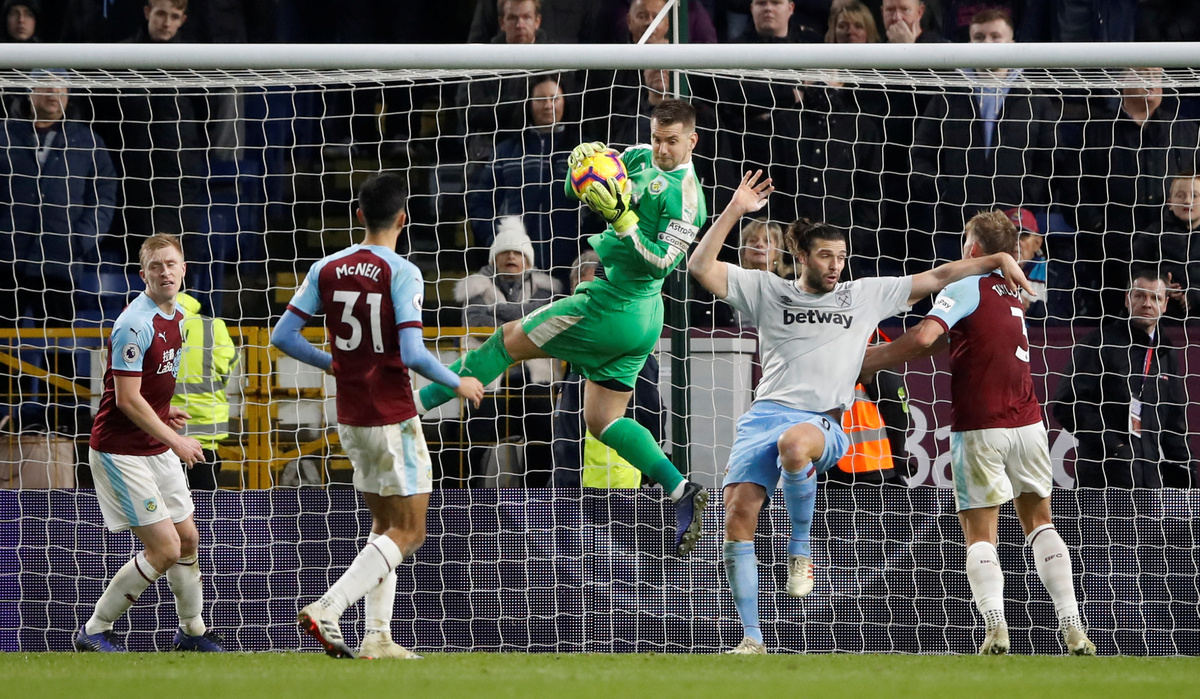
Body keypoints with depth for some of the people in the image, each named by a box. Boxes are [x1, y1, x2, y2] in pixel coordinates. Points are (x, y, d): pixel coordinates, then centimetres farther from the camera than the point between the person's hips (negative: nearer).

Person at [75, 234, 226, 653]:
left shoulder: (175, 317, 9)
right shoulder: (136, 324, -21)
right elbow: (127, 399, -23)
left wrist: (164, 411, 8)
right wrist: (174, 440, -21)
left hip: (157, 449, 9)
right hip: (121, 452, -9)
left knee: (187, 539, 14)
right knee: (164, 549, -11)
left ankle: (192, 630, 32)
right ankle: (94, 631, 0)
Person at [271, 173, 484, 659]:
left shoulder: (327, 269, 3)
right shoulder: (401, 273, -14)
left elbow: (283, 337, 3)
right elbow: (412, 354, -22)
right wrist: (458, 385, -6)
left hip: (350, 418, 6)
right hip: (393, 418, -6)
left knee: (384, 526, 17)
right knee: (408, 532, 0)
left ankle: (378, 637, 11)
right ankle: (326, 610, -16)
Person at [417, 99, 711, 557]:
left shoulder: (685, 195, -17)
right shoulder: (641, 159, 8)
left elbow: (661, 261, -21)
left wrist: (621, 219, -30)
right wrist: (585, 159, -13)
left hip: (610, 308, -9)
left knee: (509, 340, 5)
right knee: (602, 420, 11)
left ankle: (412, 403, 14)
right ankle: (683, 493, 2)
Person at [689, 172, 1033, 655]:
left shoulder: (867, 294, 18)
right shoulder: (768, 291, 17)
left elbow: (937, 278, 20)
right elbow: (701, 267, 10)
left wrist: (998, 261, 14)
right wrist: (734, 211, 4)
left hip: (823, 423, -2)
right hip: (765, 412, 2)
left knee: (794, 443, -40)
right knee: (738, 515, -15)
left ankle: (800, 548, -17)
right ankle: (751, 640, -8)